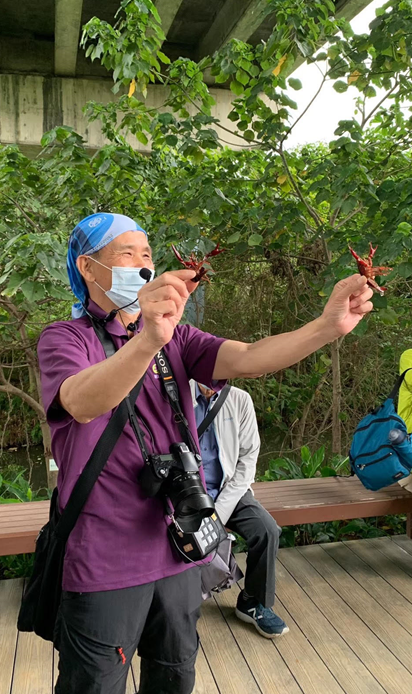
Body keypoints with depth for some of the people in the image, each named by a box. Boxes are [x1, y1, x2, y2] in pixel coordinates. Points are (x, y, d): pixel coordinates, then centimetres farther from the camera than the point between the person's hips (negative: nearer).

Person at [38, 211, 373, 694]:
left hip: (178, 549, 5)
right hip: (104, 559, -4)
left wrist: (329, 326, -27)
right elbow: (82, 404, -31)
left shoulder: (175, 337, 6)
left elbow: (248, 359, -10)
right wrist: (147, 341, -50)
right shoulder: (64, 339, -9)